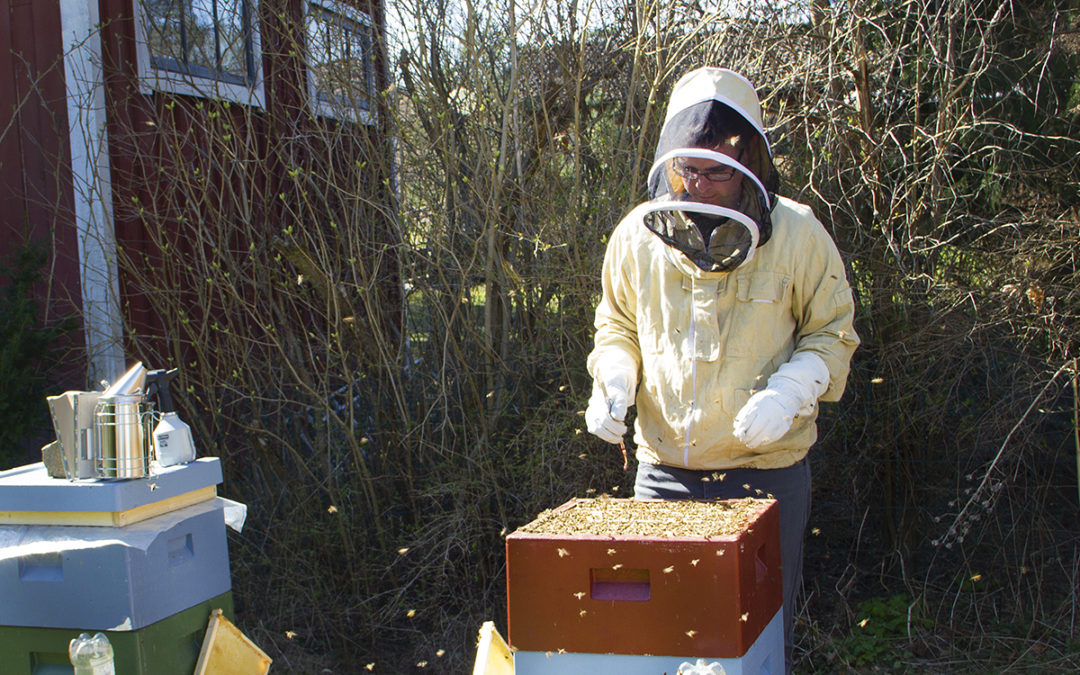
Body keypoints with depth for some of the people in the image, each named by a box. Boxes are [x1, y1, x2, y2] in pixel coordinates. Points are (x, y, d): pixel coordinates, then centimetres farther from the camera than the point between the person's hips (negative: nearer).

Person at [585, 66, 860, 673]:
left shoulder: (798, 234, -8)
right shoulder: (638, 235, -2)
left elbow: (833, 331, 2)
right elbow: (618, 325, 13)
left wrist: (791, 390, -16)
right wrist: (614, 380, -7)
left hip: (767, 470, -2)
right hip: (663, 471, 2)